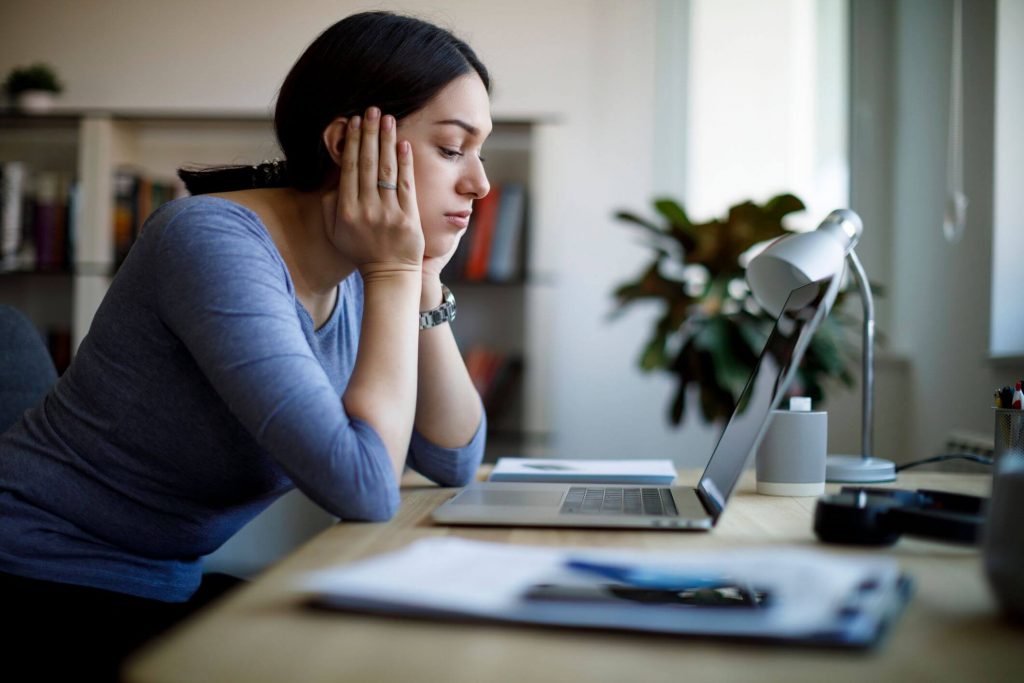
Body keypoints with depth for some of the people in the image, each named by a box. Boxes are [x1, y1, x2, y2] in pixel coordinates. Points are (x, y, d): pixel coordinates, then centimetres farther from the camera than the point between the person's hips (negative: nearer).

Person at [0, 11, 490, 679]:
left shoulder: (351, 275, -2)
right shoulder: (216, 242, -26)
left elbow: (455, 461, 0)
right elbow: (366, 489, -33)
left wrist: (423, 279, -10)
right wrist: (393, 273, -23)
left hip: (185, 578, 7)